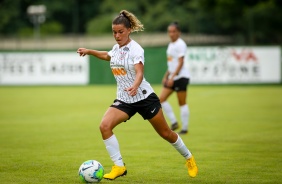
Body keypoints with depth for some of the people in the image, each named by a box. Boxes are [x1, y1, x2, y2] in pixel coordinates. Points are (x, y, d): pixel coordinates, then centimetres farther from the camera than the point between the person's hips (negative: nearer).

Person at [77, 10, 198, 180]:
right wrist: (89, 51, 27)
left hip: (144, 97, -6)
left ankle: (189, 158, 32)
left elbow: (139, 73, -33)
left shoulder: (135, 49, -17)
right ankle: (119, 167, -11)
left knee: (165, 133, 6)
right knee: (105, 126, -18)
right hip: (124, 99, 6)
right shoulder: (116, 48, 4)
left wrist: (135, 86, -52)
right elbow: (108, 56, 30)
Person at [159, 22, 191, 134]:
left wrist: (172, 77, -21)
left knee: (182, 103, -4)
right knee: (161, 99, 1)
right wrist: (166, 76, 17)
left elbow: (180, 63, -16)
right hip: (172, 77, 9)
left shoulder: (180, 44, -11)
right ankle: (173, 122, 6)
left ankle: (185, 128, 3)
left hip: (181, 76, -9)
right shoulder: (171, 44, 15)